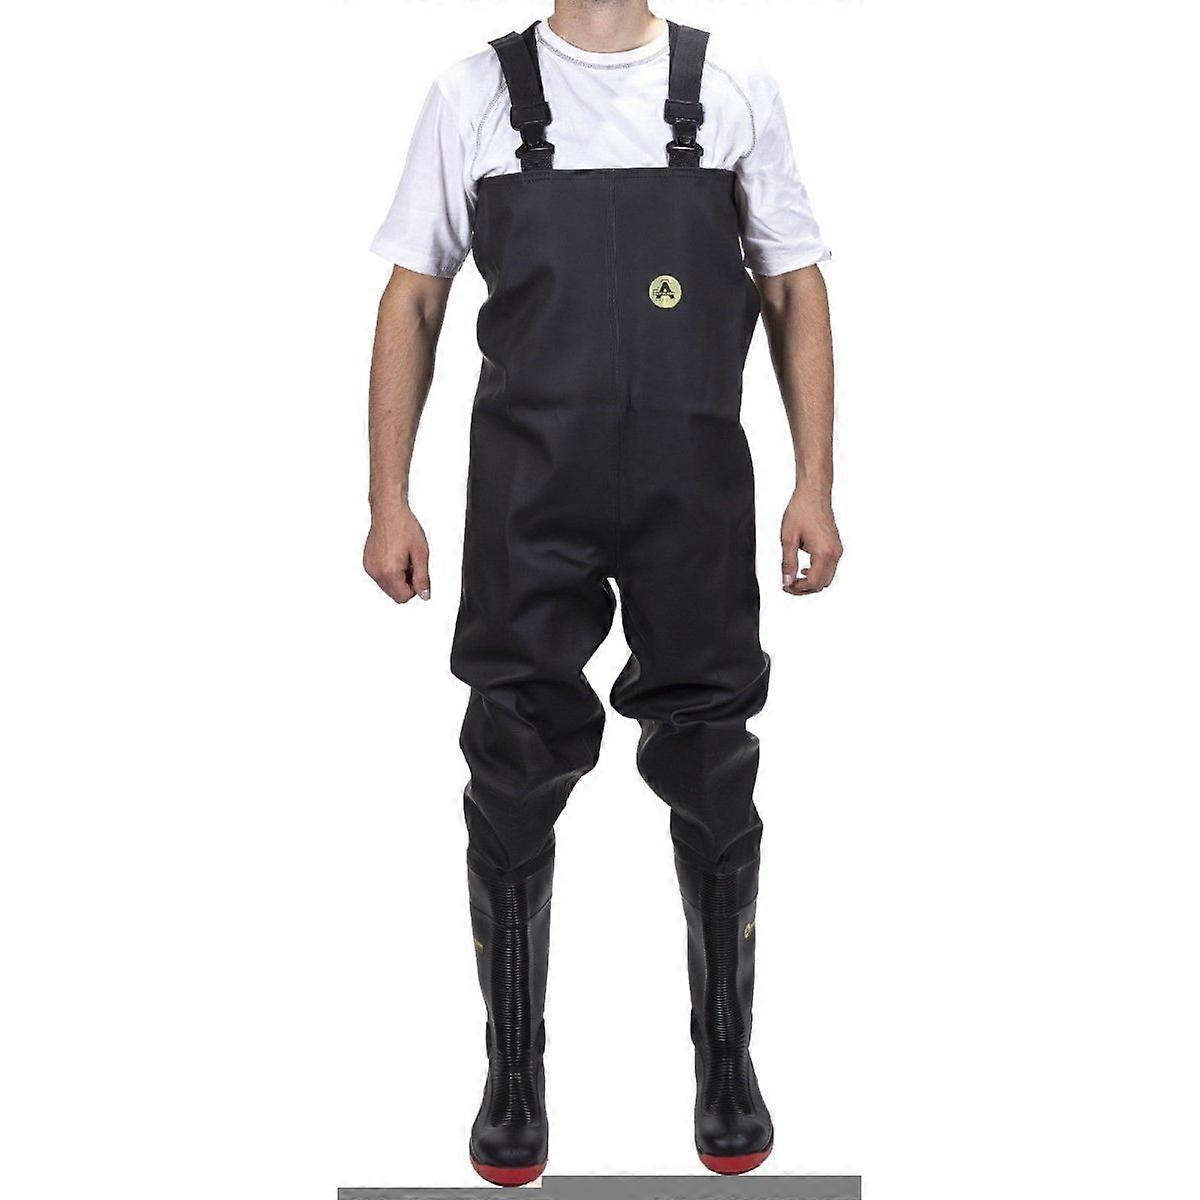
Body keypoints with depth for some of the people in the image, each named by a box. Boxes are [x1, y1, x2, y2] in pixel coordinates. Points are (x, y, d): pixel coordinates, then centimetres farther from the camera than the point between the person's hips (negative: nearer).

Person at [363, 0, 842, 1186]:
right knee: (515, 781, 6)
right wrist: (389, 502, 0)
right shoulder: (474, 95, 3)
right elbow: (411, 302, 5)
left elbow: (795, 294, 7)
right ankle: (513, 1076, 23)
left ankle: (726, 1062, 27)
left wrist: (815, 485, -1)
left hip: (696, 492, 1)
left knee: (711, 773, 8)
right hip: (526, 498, 0)